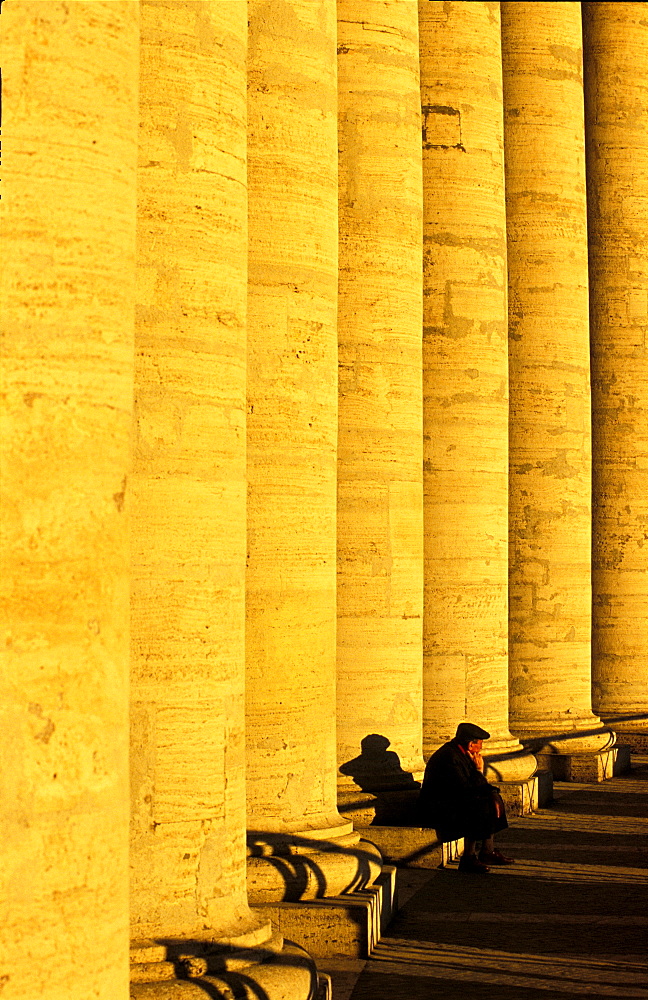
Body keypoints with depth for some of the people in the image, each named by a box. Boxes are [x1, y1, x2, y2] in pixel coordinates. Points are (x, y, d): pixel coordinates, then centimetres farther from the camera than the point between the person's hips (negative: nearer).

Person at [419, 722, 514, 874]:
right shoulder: (450, 757, -24)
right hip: (437, 808, -11)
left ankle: (488, 851, 6)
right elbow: (465, 789, -28)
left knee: (492, 799, 3)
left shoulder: (461, 754, 8)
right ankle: (468, 859, -19)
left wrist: (492, 794, -5)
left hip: (452, 801, 11)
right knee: (479, 809, -27)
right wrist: (479, 771, -16)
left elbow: (473, 785, 12)